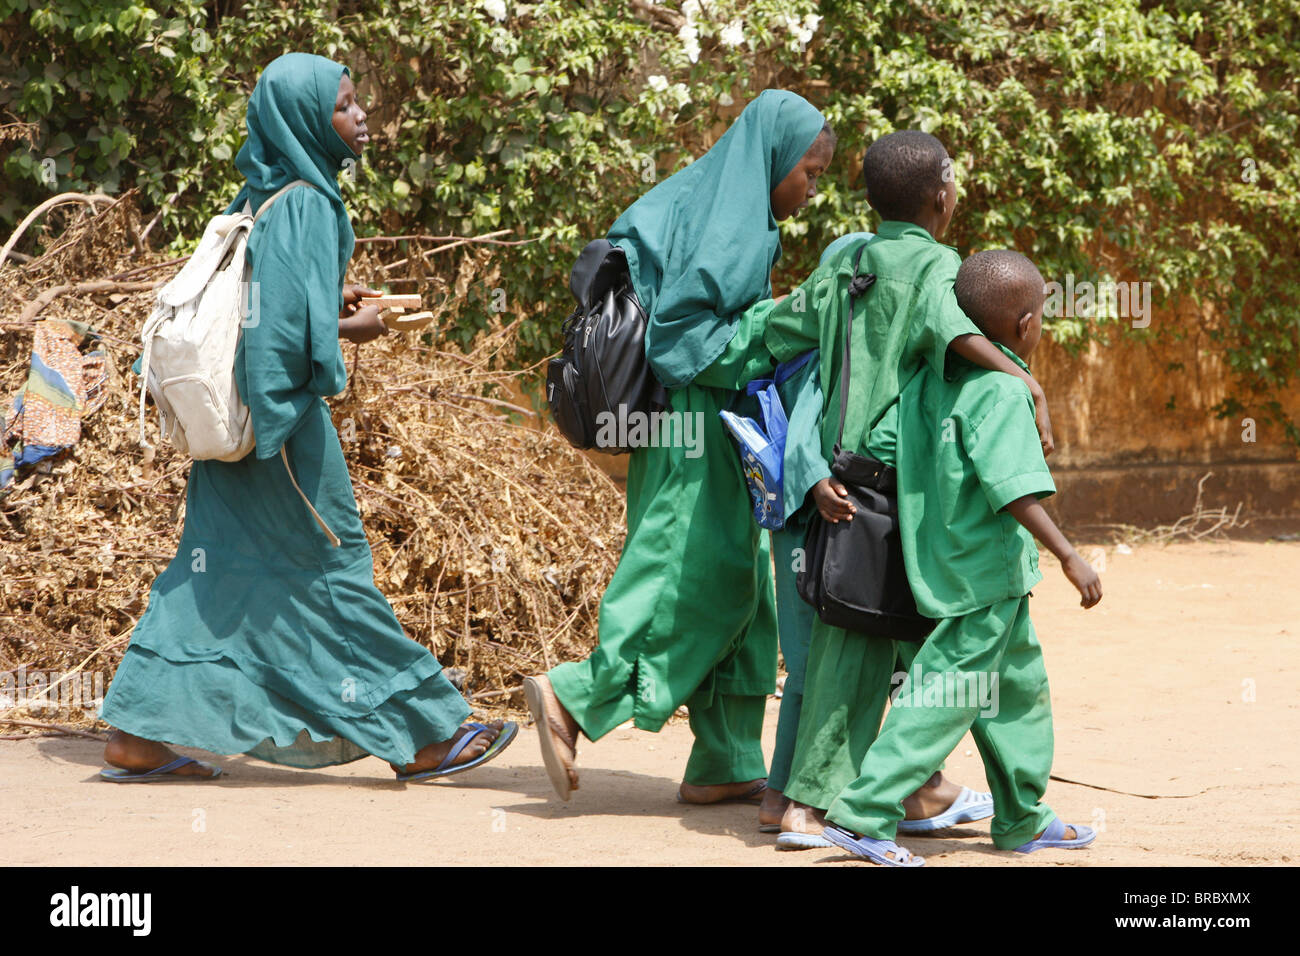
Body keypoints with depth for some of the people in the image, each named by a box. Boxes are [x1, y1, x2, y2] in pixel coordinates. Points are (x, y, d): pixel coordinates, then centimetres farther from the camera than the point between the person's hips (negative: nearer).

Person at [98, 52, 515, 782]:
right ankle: (422, 737, 11)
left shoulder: (265, 196, 10)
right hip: (284, 416, -9)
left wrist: (329, 304, 12)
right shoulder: (304, 205, -17)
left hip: (241, 414, 9)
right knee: (335, 570, 0)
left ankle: (141, 736, 9)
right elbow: (300, 328, -24)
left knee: (215, 570, 10)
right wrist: (354, 329, -7)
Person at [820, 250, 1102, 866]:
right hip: (985, 576, -9)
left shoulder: (931, 379, 6)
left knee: (1021, 687, 20)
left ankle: (1023, 819, 28)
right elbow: (1014, 488, -26)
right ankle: (863, 815, -9)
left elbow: (878, 446, 6)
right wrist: (1068, 556, -24)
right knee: (946, 697, -6)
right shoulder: (1002, 391, -18)